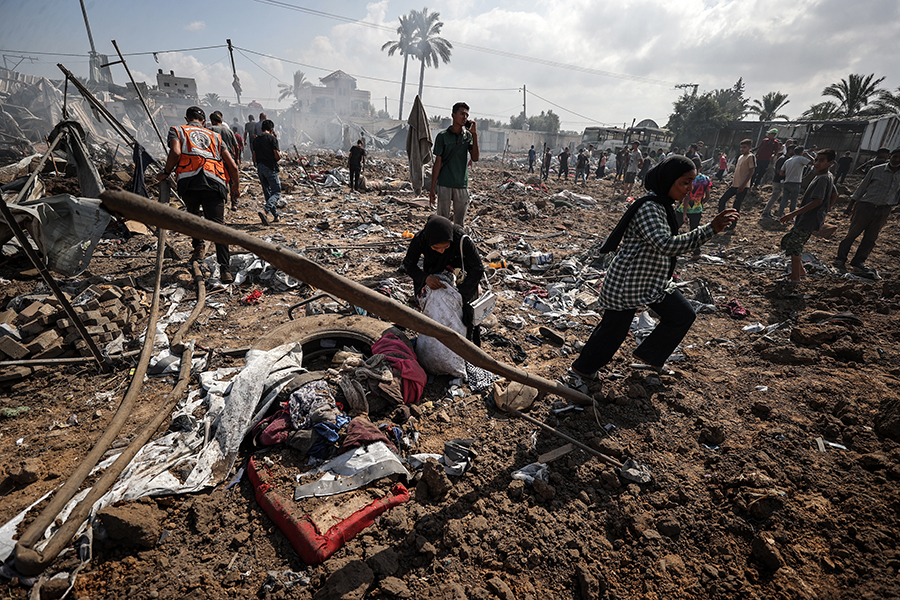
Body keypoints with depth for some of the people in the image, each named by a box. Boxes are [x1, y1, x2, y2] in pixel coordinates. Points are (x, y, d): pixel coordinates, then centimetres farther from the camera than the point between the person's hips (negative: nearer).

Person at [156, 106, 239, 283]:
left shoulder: (177, 130, 21)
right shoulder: (215, 136, 28)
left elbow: (175, 152, -2)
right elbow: (233, 166, 20)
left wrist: (166, 173, 12)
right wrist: (235, 187, 33)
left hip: (189, 181, -1)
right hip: (215, 182, 1)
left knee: (192, 214, 28)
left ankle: (199, 245, 10)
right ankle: (225, 269, -19)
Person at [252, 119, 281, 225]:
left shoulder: (255, 139, 12)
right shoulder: (272, 138, -6)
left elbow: (254, 158, 13)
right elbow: (277, 156, -12)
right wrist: (280, 155, 11)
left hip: (260, 168, 6)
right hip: (270, 168, -6)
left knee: (267, 193, 13)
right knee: (276, 193, -5)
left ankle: (276, 216, 16)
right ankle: (264, 210, -27)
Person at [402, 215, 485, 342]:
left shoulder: (462, 240, -37)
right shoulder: (419, 240, -31)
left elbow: (477, 269, -27)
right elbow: (408, 264, -16)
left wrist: (459, 292, -32)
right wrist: (426, 278, -35)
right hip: (434, 278, 2)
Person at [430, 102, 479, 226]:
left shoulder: (468, 136, 7)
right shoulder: (442, 136, -2)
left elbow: (475, 158, -4)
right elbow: (437, 163, -2)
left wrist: (475, 135, -10)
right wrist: (432, 188, -4)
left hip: (462, 185, 3)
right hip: (444, 185, -3)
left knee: (460, 222, 10)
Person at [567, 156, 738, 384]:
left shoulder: (664, 205, 7)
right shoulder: (649, 208, -25)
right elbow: (666, 245, -39)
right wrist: (711, 229, -39)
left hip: (655, 281, 10)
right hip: (626, 284, -10)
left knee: (683, 315, 13)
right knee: (612, 330, 0)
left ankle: (649, 356, 31)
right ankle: (581, 369, 22)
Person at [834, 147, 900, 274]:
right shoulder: (876, 170, -3)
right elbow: (862, 186, 4)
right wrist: (852, 203, 3)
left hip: (884, 211, 3)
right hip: (866, 206, -3)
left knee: (871, 238, 7)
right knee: (853, 233, 0)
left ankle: (858, 261, 17)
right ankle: (841, 258, 10)